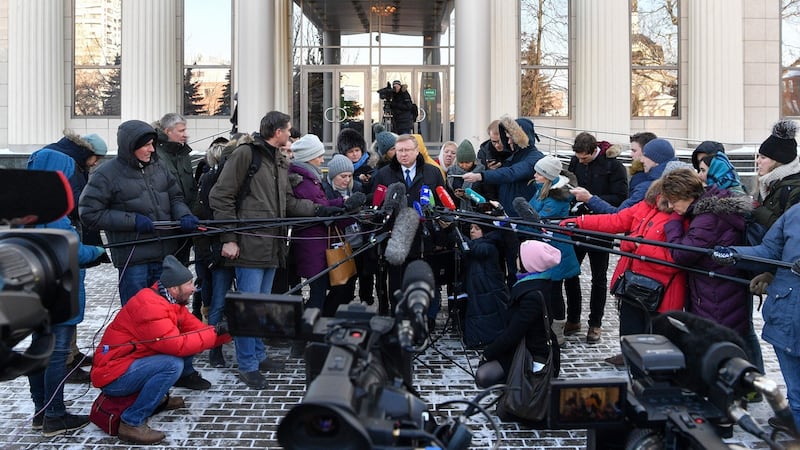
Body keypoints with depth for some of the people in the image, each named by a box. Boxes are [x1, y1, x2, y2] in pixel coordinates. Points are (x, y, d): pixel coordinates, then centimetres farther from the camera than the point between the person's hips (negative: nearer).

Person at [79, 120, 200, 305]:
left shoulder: (158, 167, 7)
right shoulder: (106, 175, -8)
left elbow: (175, 197, 16)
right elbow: (90, 214, -10)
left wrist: (183, 216, -6)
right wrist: (132, 220, -16)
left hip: (166, 255, 5)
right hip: (133, 260, -5)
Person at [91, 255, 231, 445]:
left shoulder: (170, 301, 4)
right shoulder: (149, 305, -25)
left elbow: (197, 330, 5)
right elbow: (178, 345, -30)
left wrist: (229, 331, -7)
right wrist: (216, 333, -22)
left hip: (132, 363, 9)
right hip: (113, 377, -9)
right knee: (173, 364, -29)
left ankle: (158, 397, 12)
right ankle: (132, 423, -19)